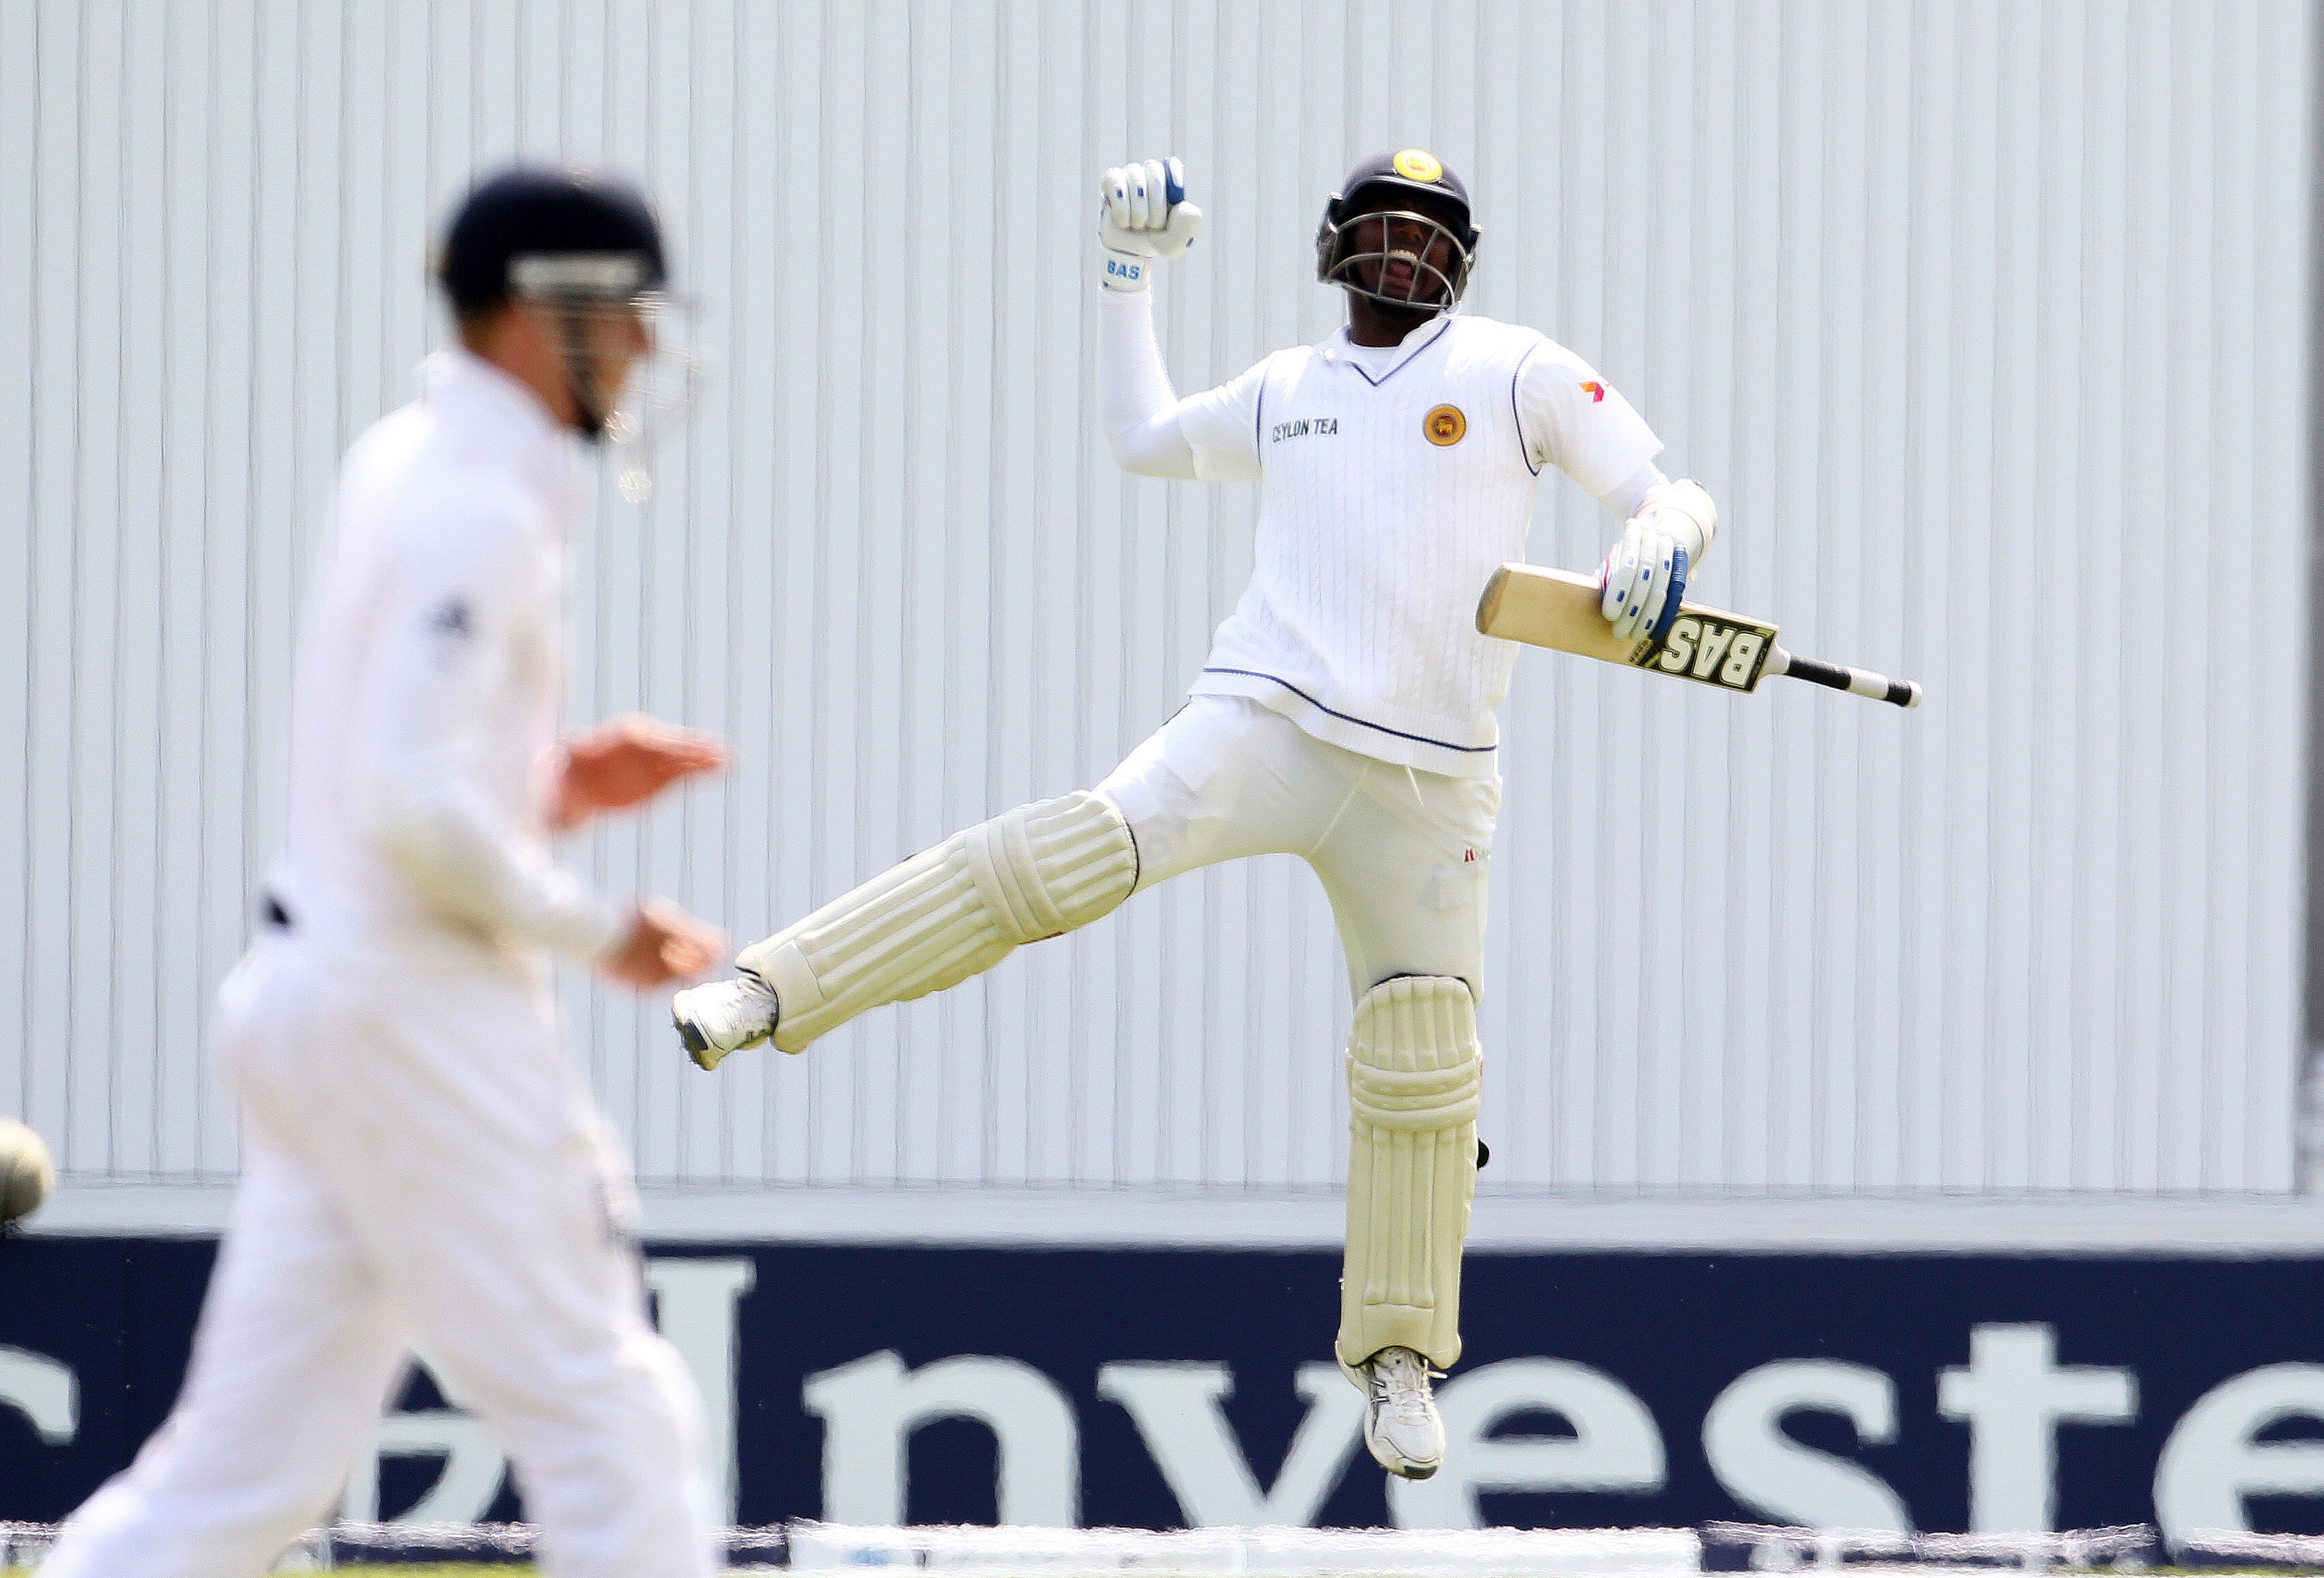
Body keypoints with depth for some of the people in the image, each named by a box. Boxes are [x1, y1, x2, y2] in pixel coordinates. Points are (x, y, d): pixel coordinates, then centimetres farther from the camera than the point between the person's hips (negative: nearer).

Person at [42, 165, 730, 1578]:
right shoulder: (482, 507, -15)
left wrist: (551, 785, 10)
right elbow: (416, 809, -22)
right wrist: (593, 929, -11)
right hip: (422, 1005, -9)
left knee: (251, 1458, 8)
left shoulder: (406, 467, 14)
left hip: (314, 987, 9)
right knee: (605, 1416, -3)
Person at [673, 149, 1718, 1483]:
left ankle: (1399, 1358, 16)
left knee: (1424, 1069, 0)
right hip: (1265, 724, 0)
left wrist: (1660, 544, -22)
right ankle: (771, 994, -33)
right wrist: (1129, 273, 26)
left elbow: (1676, 497, 2)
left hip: (1428, 784, 0)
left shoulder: (1516, 371, 5)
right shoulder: (1287, 392, 15)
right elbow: (1144, 439, 32)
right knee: (1083, 851, -25)